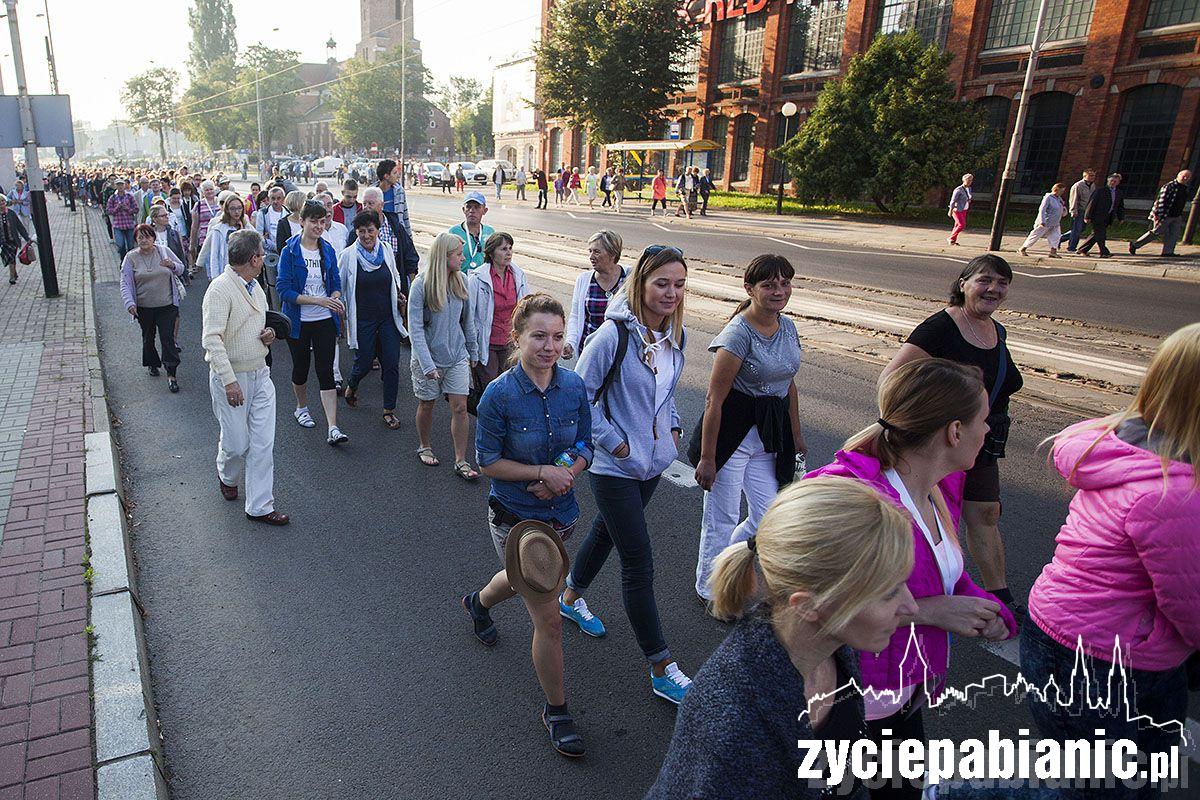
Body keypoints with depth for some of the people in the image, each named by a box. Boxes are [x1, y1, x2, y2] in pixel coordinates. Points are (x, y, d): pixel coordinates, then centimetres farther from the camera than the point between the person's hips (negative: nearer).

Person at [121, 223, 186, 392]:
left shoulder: (164, 251, 0)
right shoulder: (131, 257, -4)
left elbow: (182, 270, 10)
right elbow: (125, 283, -5)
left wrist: (173, 265, -13)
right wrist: (129, 303, -18)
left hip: (167, 305, -1)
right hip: (144, 307, 1)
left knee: (168, 338, -6)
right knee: (148, 337, 17)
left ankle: (171, 375, -2)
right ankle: (152, 363, 39)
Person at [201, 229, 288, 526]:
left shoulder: (254, 285, 10)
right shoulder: (220, 289, -17)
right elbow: (212, 339, -22)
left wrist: (268, 334, 2)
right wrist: (229, 381, -27)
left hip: (260, 375, 7)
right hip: (232, 378, -7)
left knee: (263, 443, 5)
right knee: (237, 443, 4)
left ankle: (260, 506, 14)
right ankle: (227, 476, 39)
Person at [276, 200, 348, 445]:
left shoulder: (328, 250, 3)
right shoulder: (290, 251, -9)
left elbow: (335, 283, 9)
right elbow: (283, 289, -14)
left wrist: (336, 299, -14)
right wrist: (318, 300, -23)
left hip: (325, 320, 2)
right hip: (299, 321, -2)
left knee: (326, 372, -4)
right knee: (301, 368, 15)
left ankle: (333, 429, -8)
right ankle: (301, 408, 42)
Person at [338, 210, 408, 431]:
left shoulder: (387, 252, 2)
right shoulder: (347, 255, -7)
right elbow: (338, 288, 0)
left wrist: (400, 296, 2)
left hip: (388, 318, 3)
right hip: (363, 320, -2)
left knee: (392, 364, 0)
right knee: (364, 363, 6)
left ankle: (389, 410, 13)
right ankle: (351, 386, 41)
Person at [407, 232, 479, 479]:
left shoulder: (461, 280, -3)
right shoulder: (421, 285, -16)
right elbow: (415, 328, -17)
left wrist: (473, 351, 14)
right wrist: (427, 364, -22)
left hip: (457, 356, 3)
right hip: (429, 357, -3)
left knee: (460, 407, -1)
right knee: (427, 404, 14)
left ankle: (461, 461, 9)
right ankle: (424, 447, 39)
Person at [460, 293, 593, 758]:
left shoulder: (574, 386, -8)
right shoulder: (499, 395, -21)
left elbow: (585, 447, 1)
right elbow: (488, 461, -15)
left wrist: (567, 475, -19)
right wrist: (543, 471, -24)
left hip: (561, 513, 6)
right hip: (516, 520, -5)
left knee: (528, 580, 33)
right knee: (549, 621, 0)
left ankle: (478, 603, 67)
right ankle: (556, 711, 24)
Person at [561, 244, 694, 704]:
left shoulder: (676, 334, 2)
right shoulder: (615, 334, -21)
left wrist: (673, 428, 5)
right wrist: (615, 443, -16)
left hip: (654, 460, 7)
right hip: (616, 467, -7)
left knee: (607, 531, 25)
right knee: (639, 563, -2)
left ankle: (572, 597, 52)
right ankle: (662, 670, 10)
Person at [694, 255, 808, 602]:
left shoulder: (788, 327, 5)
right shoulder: (738, 333, -18)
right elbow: (715, 400, -18)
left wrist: (796, 435, 20)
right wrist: (707, 458, -17)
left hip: (768, 436, 7)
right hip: (732, 433, -7)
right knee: (722, 519, 6)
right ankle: (709, 590, 29)